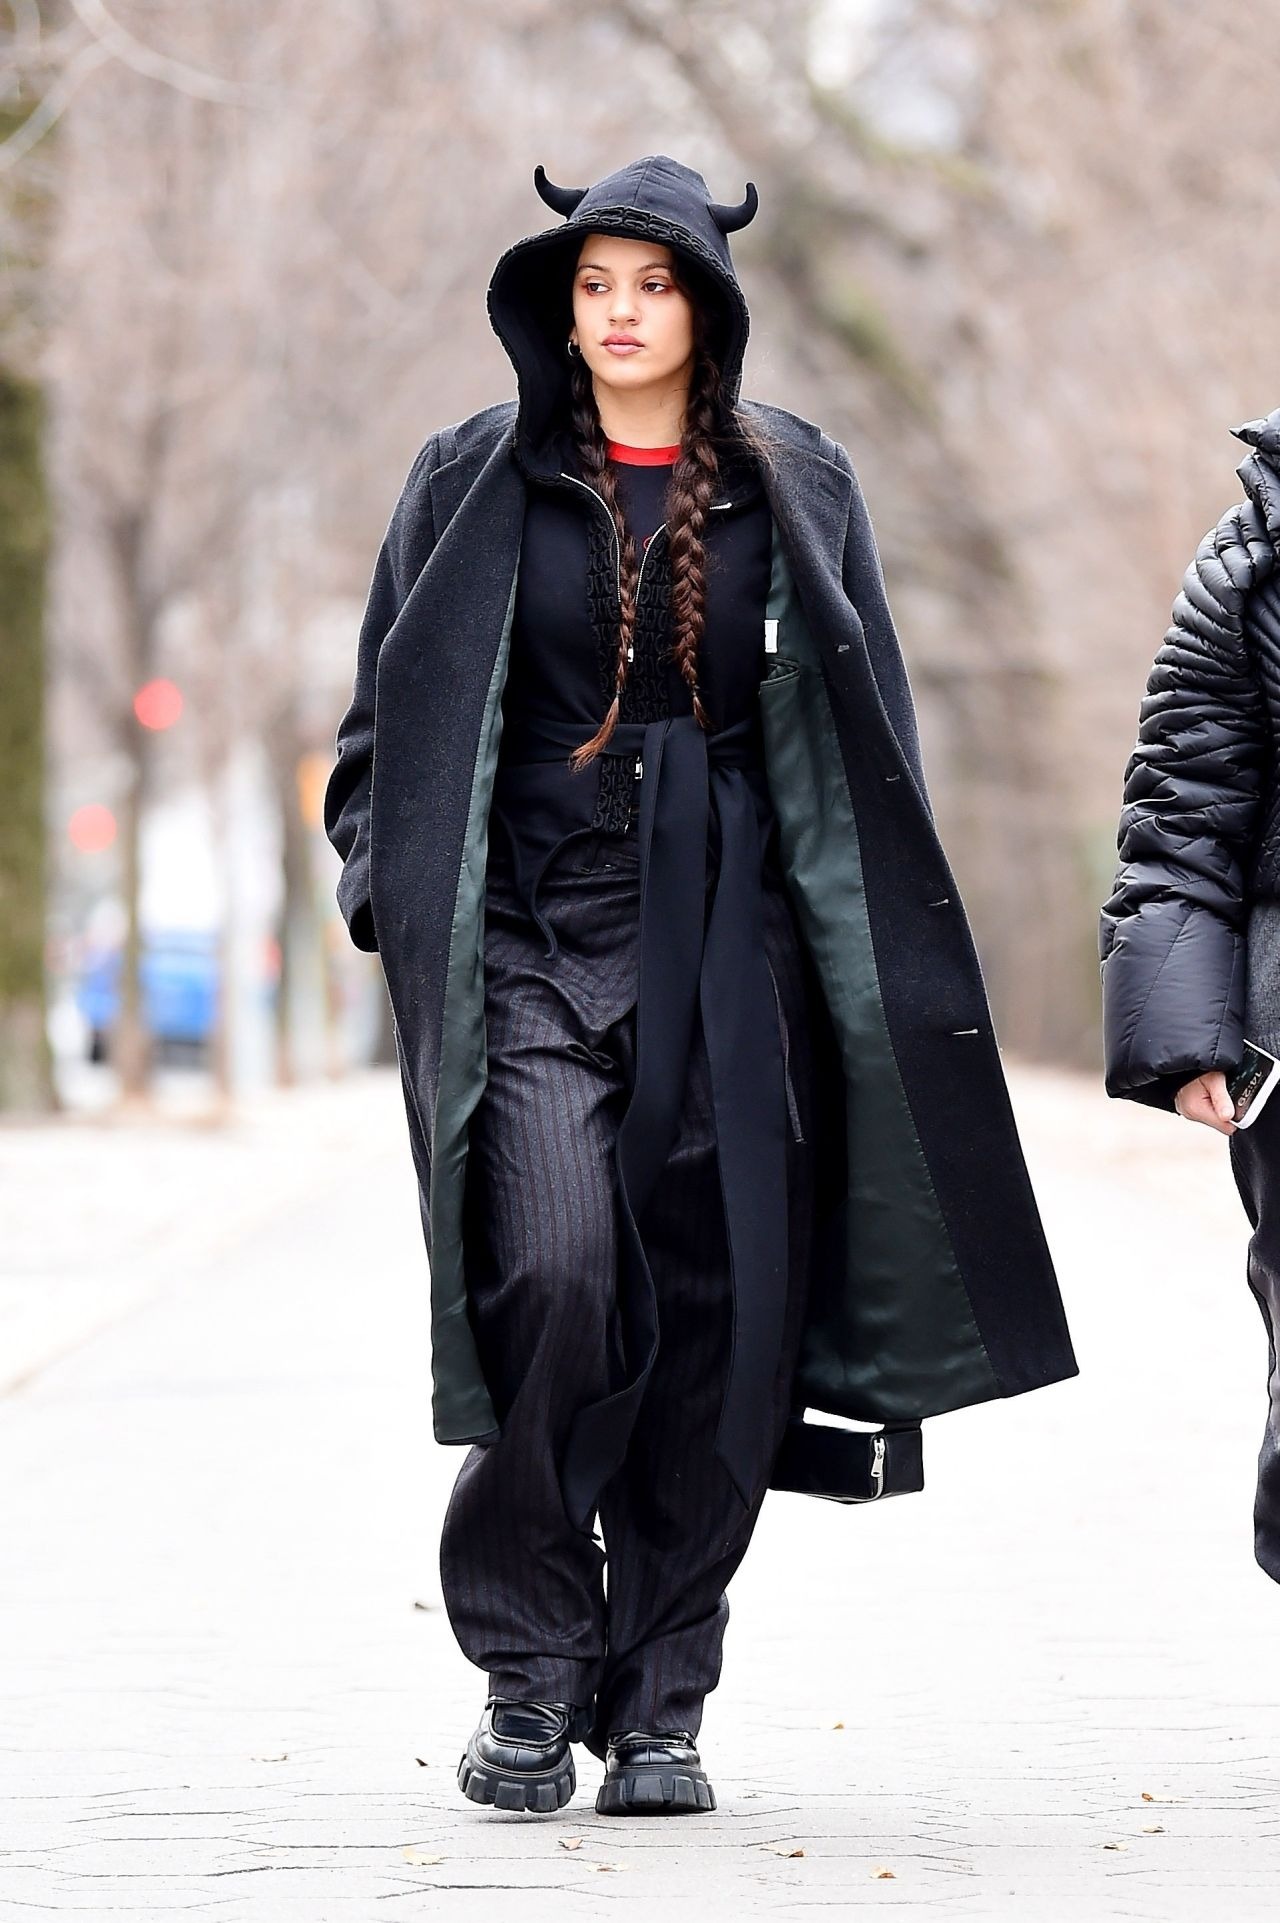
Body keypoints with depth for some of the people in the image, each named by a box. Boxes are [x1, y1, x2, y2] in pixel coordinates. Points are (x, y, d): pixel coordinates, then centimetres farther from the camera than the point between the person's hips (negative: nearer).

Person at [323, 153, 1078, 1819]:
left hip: (735, 946, 1)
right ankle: (532, 1669, -4)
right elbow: (394, 712, 12)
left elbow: (865, 741, 12)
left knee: (720, 1317, -2)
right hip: (535, 935, -1)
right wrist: (391, 888, -2)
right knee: (554, 1269, -20)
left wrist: (874, 960, 4)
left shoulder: (798, 488, 9)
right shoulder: (478, 480, 8)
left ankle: (658, 1707, 11)